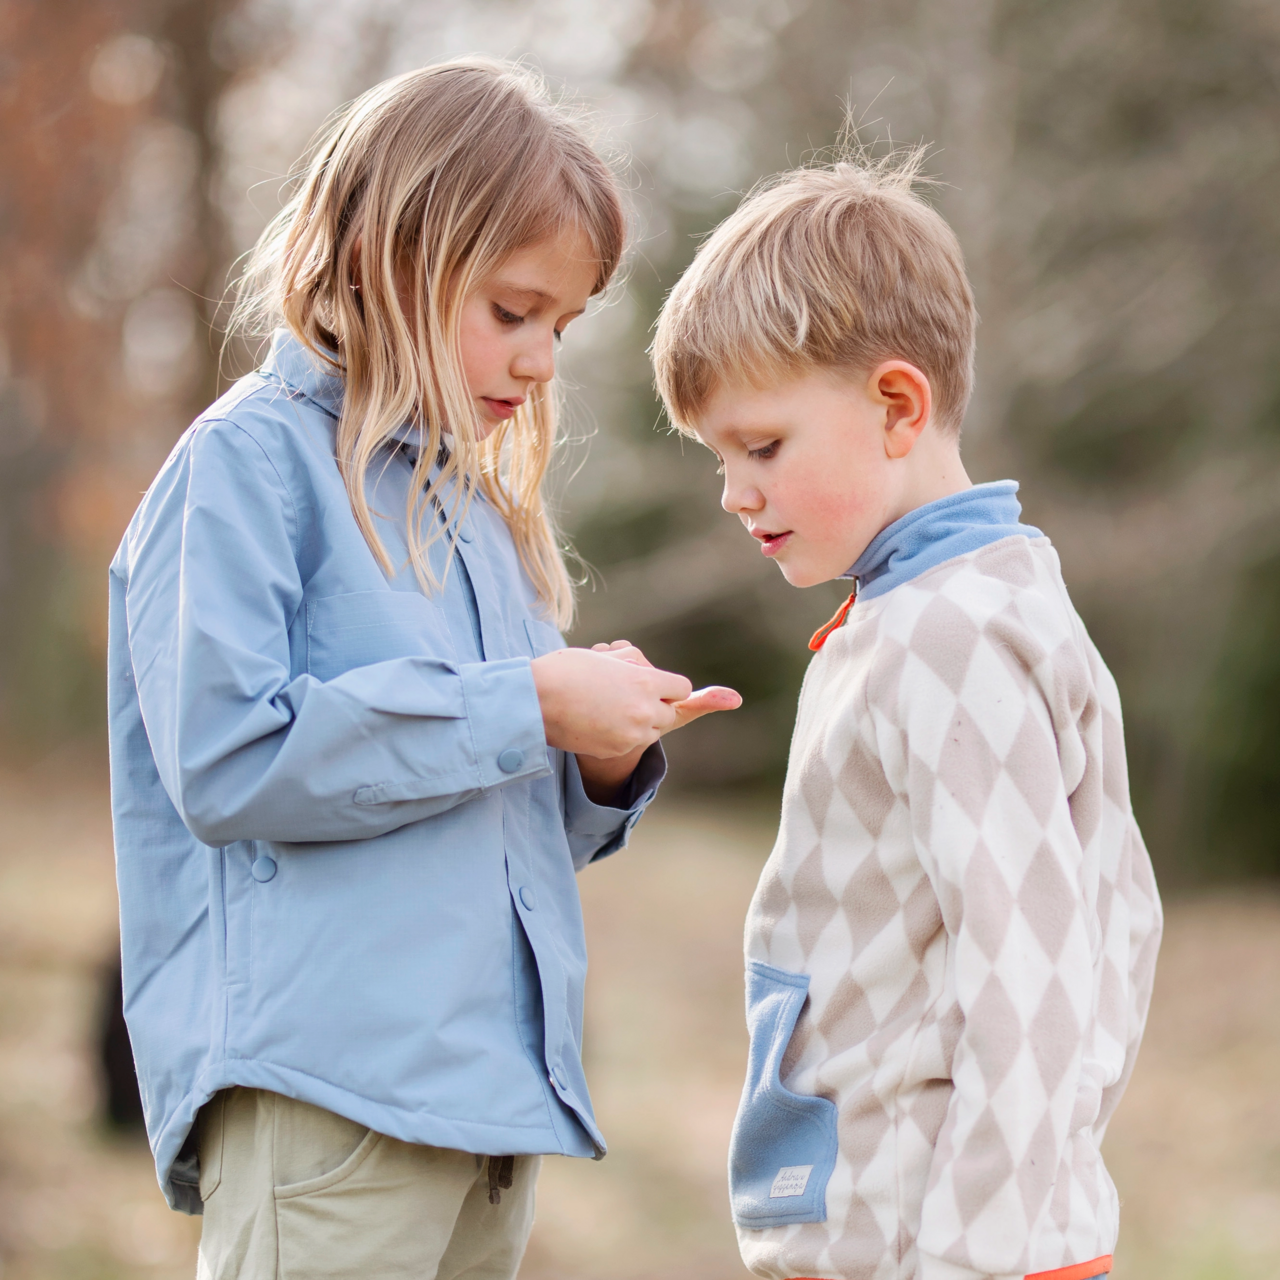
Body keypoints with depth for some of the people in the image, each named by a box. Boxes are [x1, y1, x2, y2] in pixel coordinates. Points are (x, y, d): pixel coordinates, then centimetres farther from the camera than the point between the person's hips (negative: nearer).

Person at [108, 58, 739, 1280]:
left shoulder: (475, 503, 19)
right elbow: (226, 762, -18)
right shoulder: (249, 462, -5)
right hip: (319, 1098, -8)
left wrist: (603, 764, 3)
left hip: (488, 1093, 8)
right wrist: (525, 709, -15)